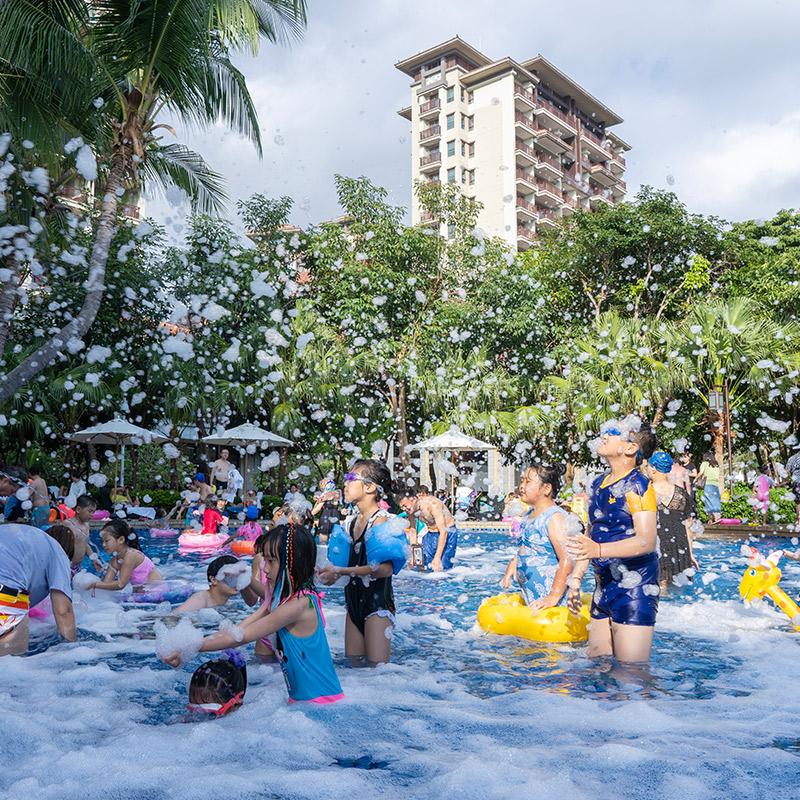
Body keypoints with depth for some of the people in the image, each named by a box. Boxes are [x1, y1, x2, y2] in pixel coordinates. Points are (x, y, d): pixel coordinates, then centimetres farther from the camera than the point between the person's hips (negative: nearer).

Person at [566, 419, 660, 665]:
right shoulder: (599, 484, 13)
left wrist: (599, 550, -37)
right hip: (604, 585, 8)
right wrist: (576, 578, 15)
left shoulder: (638, 486, -12)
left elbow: (647, 541, -24)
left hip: (634, 588, -8)